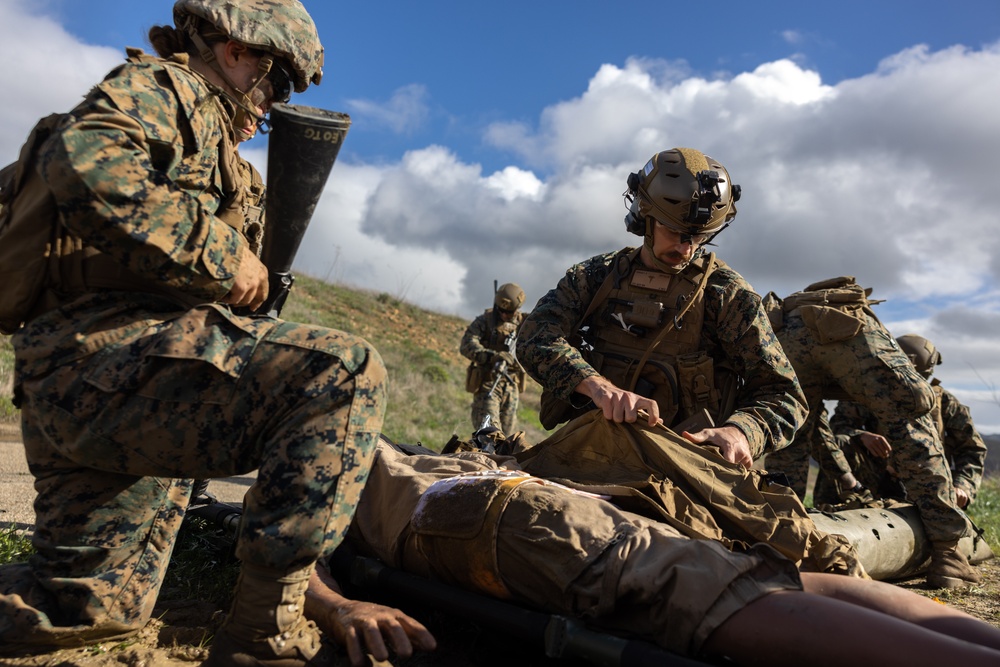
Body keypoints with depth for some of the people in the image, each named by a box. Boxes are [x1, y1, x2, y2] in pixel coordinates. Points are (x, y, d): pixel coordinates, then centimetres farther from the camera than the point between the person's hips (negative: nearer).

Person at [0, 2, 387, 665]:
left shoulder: (205, 126, 31)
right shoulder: (166, 84, 2)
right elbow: (83, 160, -21)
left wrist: (248, 289, 17)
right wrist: (222, 254, -17)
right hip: (100, 354, -11)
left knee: (92, 608, 17)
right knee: (345, 371, -26)